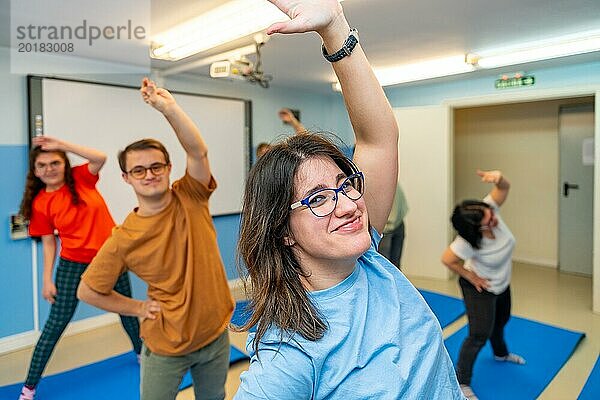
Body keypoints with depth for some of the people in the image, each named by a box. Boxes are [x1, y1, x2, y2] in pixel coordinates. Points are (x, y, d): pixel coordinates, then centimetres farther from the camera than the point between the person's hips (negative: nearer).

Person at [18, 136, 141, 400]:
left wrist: (61, 144, -26)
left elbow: (101, 157, -24)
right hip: (72, 265, -1)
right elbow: (48, 243, -2)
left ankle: (142, 354, 43)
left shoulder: (81, 178, -5)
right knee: (56, 323, 4)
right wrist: (47, 280, -4)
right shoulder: (40, 203, -6)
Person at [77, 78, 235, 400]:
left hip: (216, 335, 2)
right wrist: (139, 308, -6)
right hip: (166, 347, -2)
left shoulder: (191, 199, -11)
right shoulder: (124, 239, -15)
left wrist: (169, 107, -35)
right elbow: (87, 291, -4)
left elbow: (198, 151, -27)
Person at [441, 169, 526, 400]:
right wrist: (471, 277, -17)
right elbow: (447, 260, -28)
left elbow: (505, 188, -27)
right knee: (480, 335, -6)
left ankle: (500, 354, 61)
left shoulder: (488, 209, -27)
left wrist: (498, 177, -51)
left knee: (501, 321, 30)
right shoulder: (468, 242, -39)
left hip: (502, 284, 7)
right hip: (480, 288, -7)